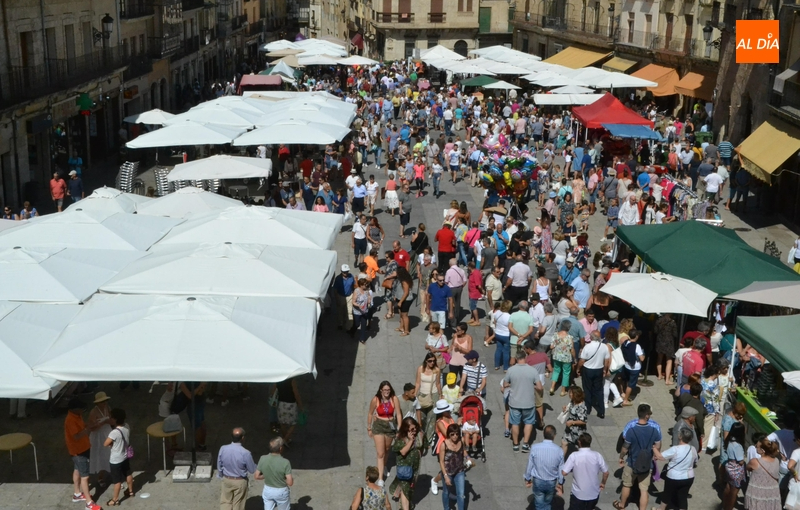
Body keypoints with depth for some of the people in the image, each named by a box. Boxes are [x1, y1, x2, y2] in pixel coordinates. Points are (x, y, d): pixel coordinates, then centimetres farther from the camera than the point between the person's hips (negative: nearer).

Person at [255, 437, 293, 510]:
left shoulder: (263, 459, -19)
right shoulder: (285, 462, -29)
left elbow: (256, 476, -8)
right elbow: (290, 483, -25)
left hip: (267, 490, 3)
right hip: (281, 491, -3)